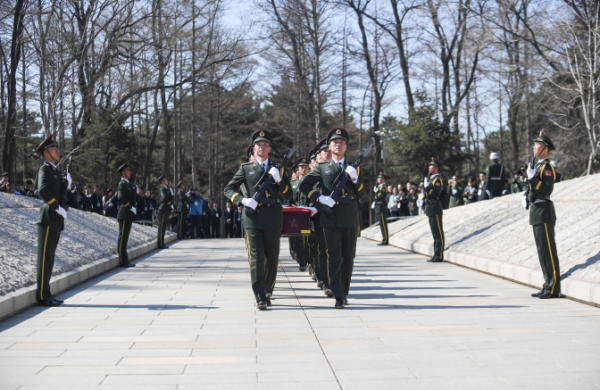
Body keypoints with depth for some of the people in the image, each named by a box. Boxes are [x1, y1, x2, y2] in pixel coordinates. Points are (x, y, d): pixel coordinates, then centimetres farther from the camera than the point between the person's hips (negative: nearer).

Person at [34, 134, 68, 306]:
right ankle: (42, 296, -4)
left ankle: (46, 294, 15)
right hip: (48, 219, -9)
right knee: (45, 258, -6)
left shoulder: (56, 171, 20)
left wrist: (67, 183, 4)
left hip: (56, 220, 9)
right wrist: (57, 208, -21)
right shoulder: (45, 169, -7)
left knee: (49, 258, 10)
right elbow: (43, 190, -24)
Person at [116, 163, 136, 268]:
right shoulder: (122, 184, -10)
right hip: (124, 215, -10)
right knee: (123, 238, -7)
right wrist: (131, 208, -19)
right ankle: (123, 261, -6)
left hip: (128, 215, 10)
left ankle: (124, 261, 15)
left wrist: (133, 209, 10)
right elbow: (121, 198, -23)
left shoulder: (127, 184, 19)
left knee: (124, 238, 11)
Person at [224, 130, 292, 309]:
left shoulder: (278, 169, 13)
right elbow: (228, 189, 8)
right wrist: (242, 200, -9)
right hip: (253, 218, -2)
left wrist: (278, 180, -9)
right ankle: (260, 298, -8)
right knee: (256, 259, -8)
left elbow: (288, 195, 7)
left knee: (272, 259, 9)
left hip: (273, 219, 2)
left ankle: (267, 293, 26)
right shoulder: (245, 168, 9)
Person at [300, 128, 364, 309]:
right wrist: (320, 198, -11)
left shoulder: (353, 167, 11)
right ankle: (339, 296, -4)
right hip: (331, 218, -2)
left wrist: (355, 178, -11)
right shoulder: (322, 167, 7)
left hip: (350, 219, 2)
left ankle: (344, 292, 22)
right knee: (334, 258, -5)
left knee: (348, 258, 9)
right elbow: (304, 185, 2)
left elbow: (361, 193, 7)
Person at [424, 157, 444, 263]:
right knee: (435, 233, 11)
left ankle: (439, 256, -6)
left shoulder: (437, 179, -10)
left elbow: (435, 194, -20)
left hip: (435, 208, -10)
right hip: (430, 208, 10)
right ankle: (436, 255, 15)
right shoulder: (431, 179, 19)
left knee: (438, 233, -7)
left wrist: (427, 186, -18)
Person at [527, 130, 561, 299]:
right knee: (542, 251, 12)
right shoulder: (538, 166, 17)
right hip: (537, 212, 10)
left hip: (544, 212, -10)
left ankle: (553, 289, -4)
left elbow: (547, 189, -21)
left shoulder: (547, 167, -11)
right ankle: (548, 285, 18)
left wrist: (532, 178, -23)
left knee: (548, 250, -7)